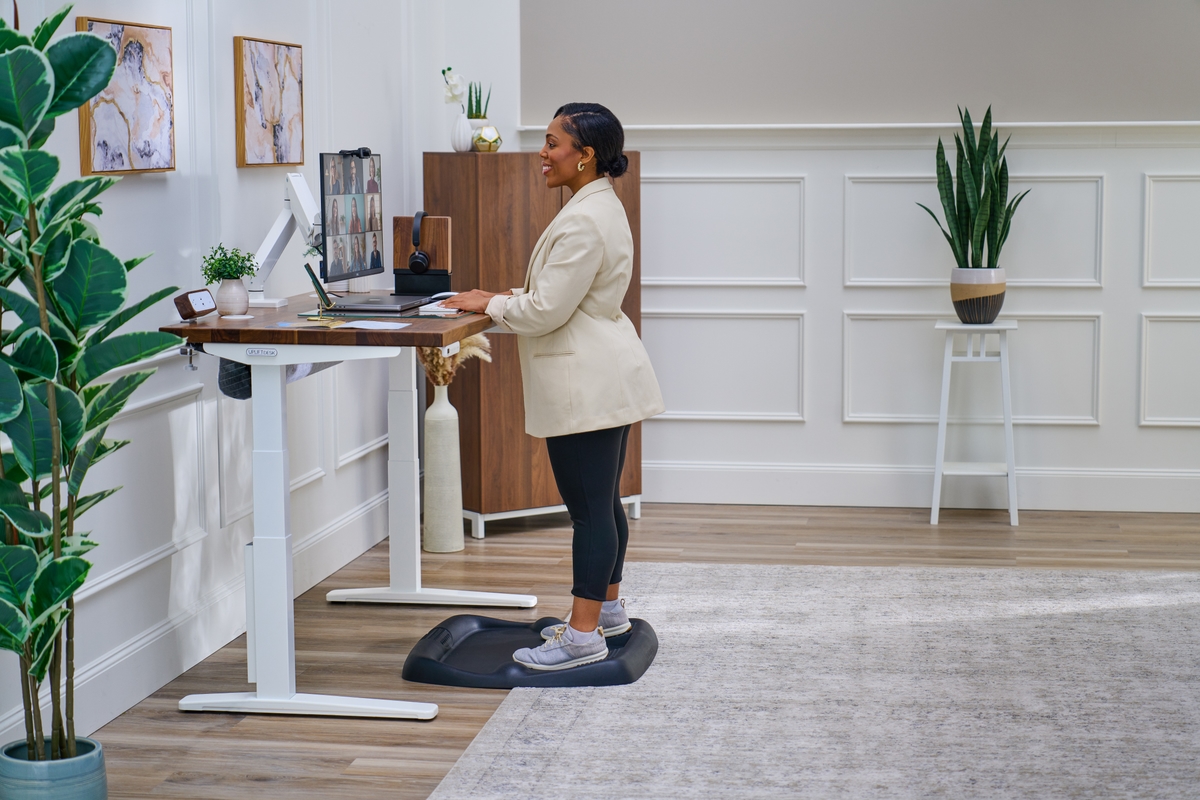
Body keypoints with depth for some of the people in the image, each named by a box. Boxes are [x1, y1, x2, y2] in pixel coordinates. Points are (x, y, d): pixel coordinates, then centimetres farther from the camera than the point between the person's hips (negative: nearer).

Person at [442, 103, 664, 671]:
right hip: (605, 381, 11)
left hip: (587, 385, -11)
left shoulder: (584, 221, -21)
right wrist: (501, 301, 14)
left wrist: (491, 305, -5)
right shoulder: (602, 205, 14)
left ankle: (584, 634, -1)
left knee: (589, 508, -6)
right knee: (603, 501, 19)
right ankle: (608, 607, 31)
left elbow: (547, 311, -21)